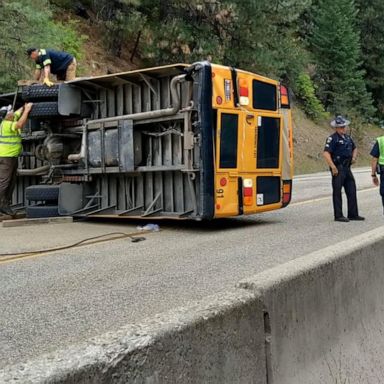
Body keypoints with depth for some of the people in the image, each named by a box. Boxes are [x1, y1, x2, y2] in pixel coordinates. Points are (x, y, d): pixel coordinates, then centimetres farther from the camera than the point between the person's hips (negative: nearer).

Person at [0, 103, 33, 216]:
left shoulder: (11, 120, 9)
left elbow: (19, 112, 22)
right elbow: (20, 124, -31)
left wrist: (26, 107, 4)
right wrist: (27, 110, -23)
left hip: (13, 157, 10)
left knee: (12, 182, 10)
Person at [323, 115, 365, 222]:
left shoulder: (347, 138, 14)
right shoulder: (332, 138, -10)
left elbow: (354, 148, 32)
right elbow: (326, 153, -19)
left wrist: (354, 157, 11)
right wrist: (333, 167, -22)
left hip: (347, 168, 8)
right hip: (338, 169, -8)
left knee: (351, 191, 10)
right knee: (337, 192, -1)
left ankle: (353, 214, 19)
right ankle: (338, 216, 4)